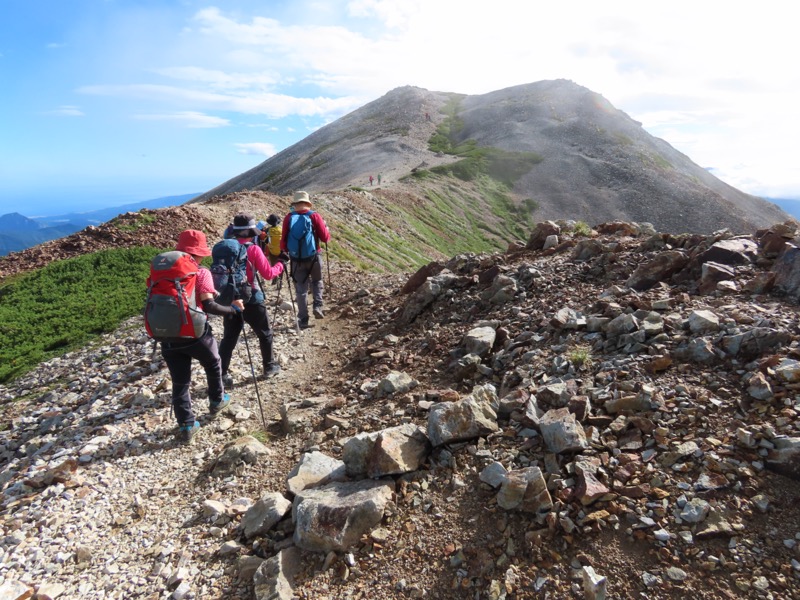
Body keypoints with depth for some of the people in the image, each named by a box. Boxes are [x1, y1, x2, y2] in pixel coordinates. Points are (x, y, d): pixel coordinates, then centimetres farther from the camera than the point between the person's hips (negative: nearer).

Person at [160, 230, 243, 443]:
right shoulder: (201, 273, -8)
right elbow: (208, 306, -18)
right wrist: (233, 308, -8)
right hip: (196, 333, -4)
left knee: (179, 382, 11)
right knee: (213, 365, 26)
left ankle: (186, 426, 14)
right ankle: (217, 401, 42)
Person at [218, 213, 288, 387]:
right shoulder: (253, 249, -13)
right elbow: (268, 274, -10)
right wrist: (281, 264, 5)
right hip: (251, 299, -4)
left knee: (229, 337, 9)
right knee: (265, 334, 15)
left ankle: (221, 374, 7)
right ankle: (269, 366, 27)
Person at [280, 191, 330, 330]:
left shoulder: (289, 218, -2)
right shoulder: (315, 216, -6)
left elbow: (283, 240, 0)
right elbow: (325, 238, -7)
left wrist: (284, 250, 20)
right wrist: (327, 231, 15)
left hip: (296, 258, 1)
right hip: (314, 256, -1)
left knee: (301, 289, 8)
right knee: (317, 281, 24)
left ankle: (303, 320, 7)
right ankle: (318, 307, 6)